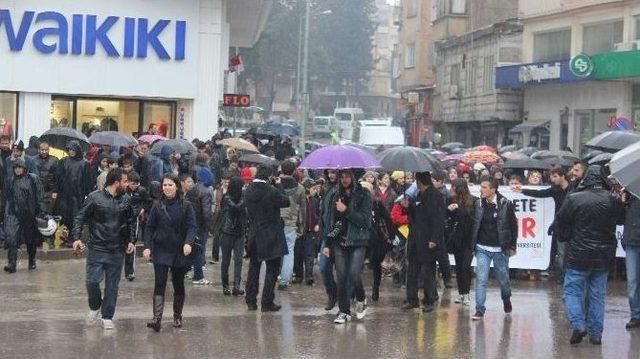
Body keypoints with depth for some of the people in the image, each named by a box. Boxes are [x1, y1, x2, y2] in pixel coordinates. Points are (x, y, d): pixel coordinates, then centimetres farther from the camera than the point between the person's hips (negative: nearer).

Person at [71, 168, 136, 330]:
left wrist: (130, 240, 10)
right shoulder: (94, 198, -6)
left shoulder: (125, 202, 8)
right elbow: (80, 218, -4)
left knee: (112, 285, 5)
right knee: (92, 281, -9)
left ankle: (107, 317, 15)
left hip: (117, 251, 4)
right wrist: (77, 238, -15)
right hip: (97, 249, -4)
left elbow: (130, 223, 21)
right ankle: (95, 307, 19)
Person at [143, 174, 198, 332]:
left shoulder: (186, 206, 0)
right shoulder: (157, 207, 5)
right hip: (161, 252, 0)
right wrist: (147, 246, -7)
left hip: (180, 252, 0)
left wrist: (189, 243, -24)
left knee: (178, 286, 10)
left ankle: (177, 317, 26)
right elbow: (149, 228, 6)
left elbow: (192, 226, -7)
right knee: (159, 284, -11)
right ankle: (157, 319, -20)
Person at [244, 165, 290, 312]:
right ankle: (267, 303, 4)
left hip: (254, 236, 6)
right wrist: (278, 185, 3)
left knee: (253, 268, 16)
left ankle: (251, 301, 19)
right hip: (271, 238, -6)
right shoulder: (271, 191, -19)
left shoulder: (248, 191, -1)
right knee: (272, 270, 4)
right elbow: (286, 202, -7)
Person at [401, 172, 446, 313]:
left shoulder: (435, 196, -12)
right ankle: (412, 300, 16)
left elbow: (439, 219, -17)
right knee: (412, 270, 10)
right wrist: (408, 206, 5)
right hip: (415, 238, 8)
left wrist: (434, 239, -22)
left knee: (427, 272, 0)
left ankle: (429, 301, 9)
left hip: (427, 240, -8)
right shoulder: (420, 195, 15)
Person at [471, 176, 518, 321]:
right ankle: (480, 310, -4)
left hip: (500, 249, -1)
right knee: (481, 279, -8)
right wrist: (473, 245, 6)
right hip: (482, 249, 1)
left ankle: (506, 300, 42)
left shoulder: (506, 204, -8)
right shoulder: (478, 204, 0)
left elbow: (513, 225, 0)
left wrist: (512, 246, 1)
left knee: (503, 278, 13)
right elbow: (474, 225, 9)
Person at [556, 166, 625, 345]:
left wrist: (567, 237, 14)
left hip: (578, 255, -3)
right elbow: (622, 219, 10)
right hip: (604, 256, 3)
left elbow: (560, 220, -2)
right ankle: (595, 333, 12)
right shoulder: (613, 200, -6)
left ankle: (578, 325, -10)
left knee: (573, 290, 7)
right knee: (598, 294, 11)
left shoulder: (573, 199, -12)